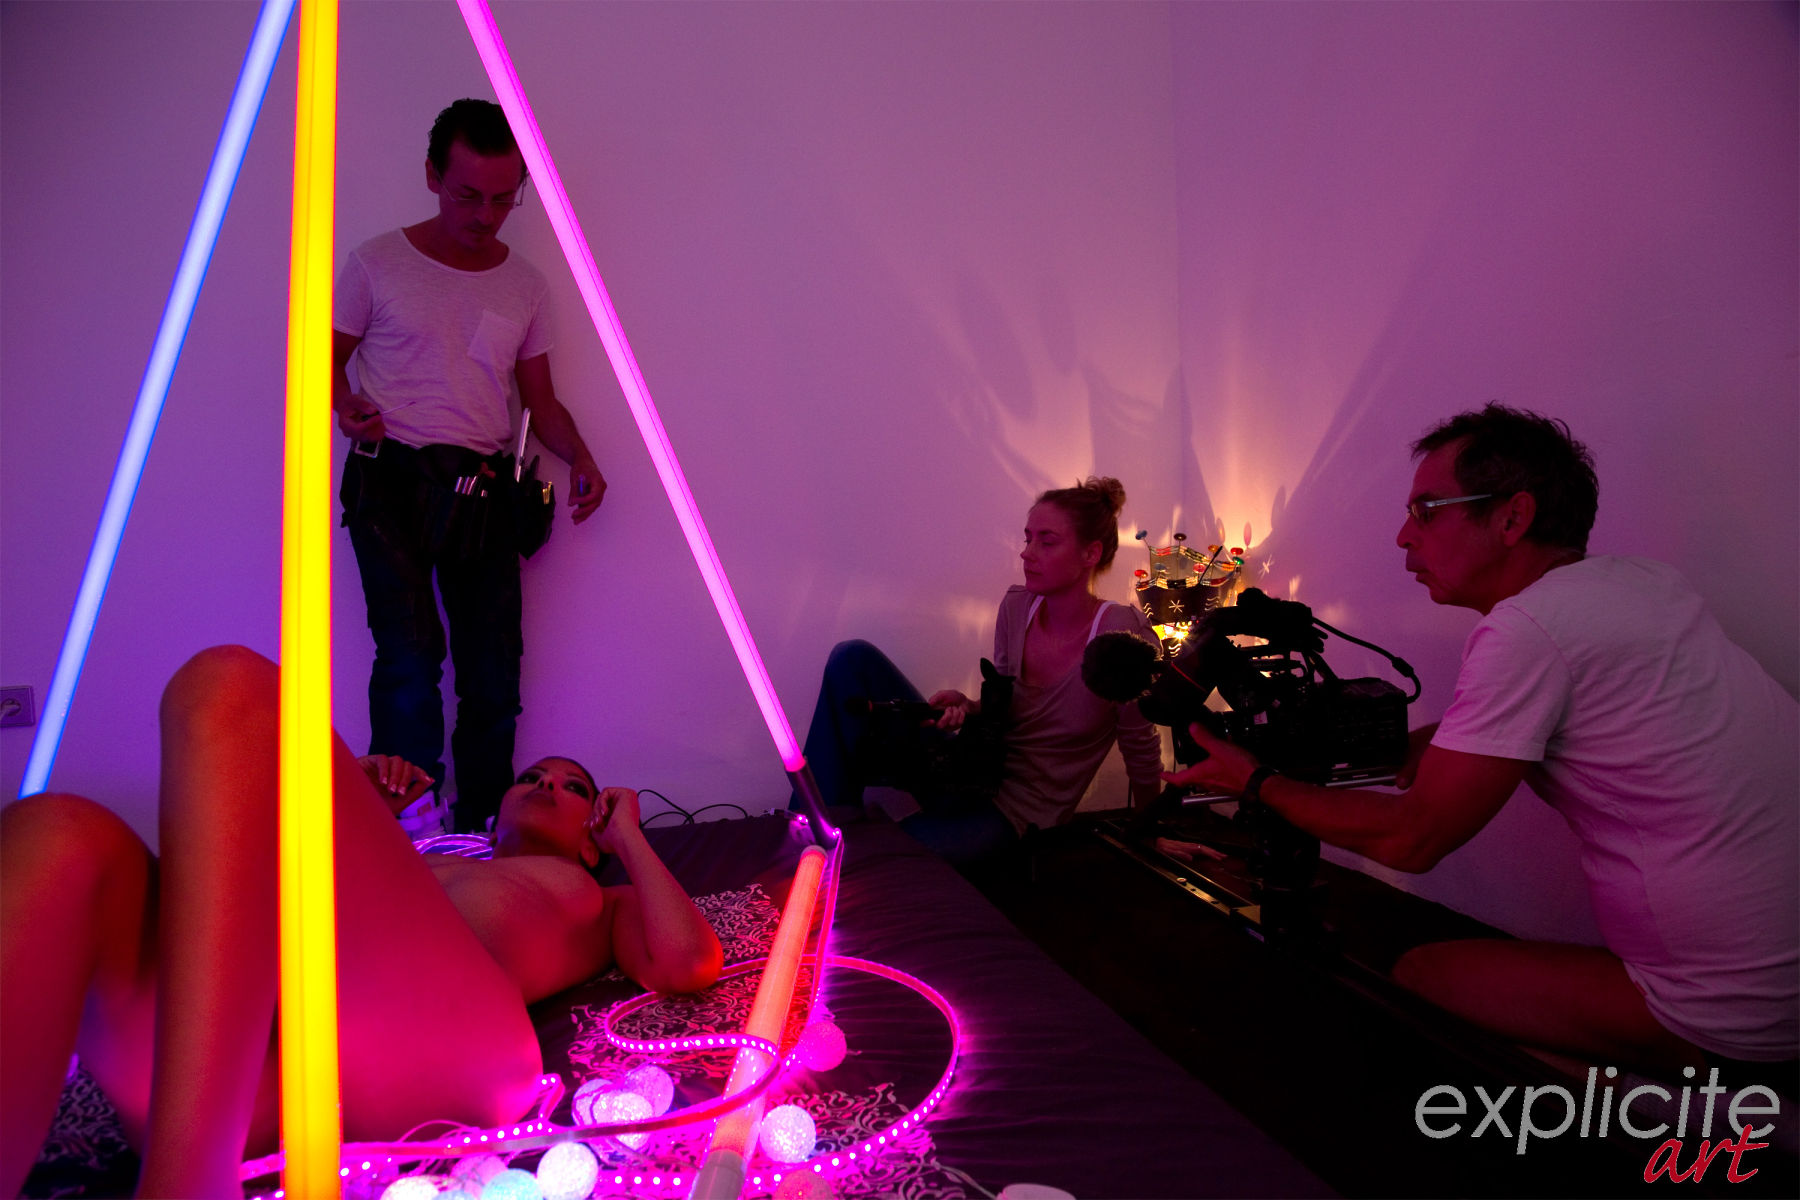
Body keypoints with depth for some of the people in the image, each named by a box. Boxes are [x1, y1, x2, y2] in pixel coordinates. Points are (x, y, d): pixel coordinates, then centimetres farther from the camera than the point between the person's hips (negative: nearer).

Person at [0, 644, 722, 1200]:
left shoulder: (601, 903, 36)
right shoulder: (427, 863, 43)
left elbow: (690, 965, 15)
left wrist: (628, 836, 28)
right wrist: (359, 812, 31)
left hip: (443, 1053, -4)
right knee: (64, 835, -19)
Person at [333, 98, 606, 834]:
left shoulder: (525, 285, 15)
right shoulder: (378, 263, 7)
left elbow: (539, 398, 18)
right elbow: (328, 361, 11)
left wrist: (579, 457, -1)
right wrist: (346, 407, -12)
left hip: (482, 490, 3)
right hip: (391, 478, -3)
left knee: (494, 668, -1)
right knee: (411, 651, -18)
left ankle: (482, 834, 11)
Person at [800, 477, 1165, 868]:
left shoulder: (1122, 634, -18)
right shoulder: (1017, 606, -1)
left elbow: (1142, 752, -7)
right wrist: (966, 707, -10)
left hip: (1014, 812, -6)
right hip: (971, 772, 6)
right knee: (854, 659, -13)